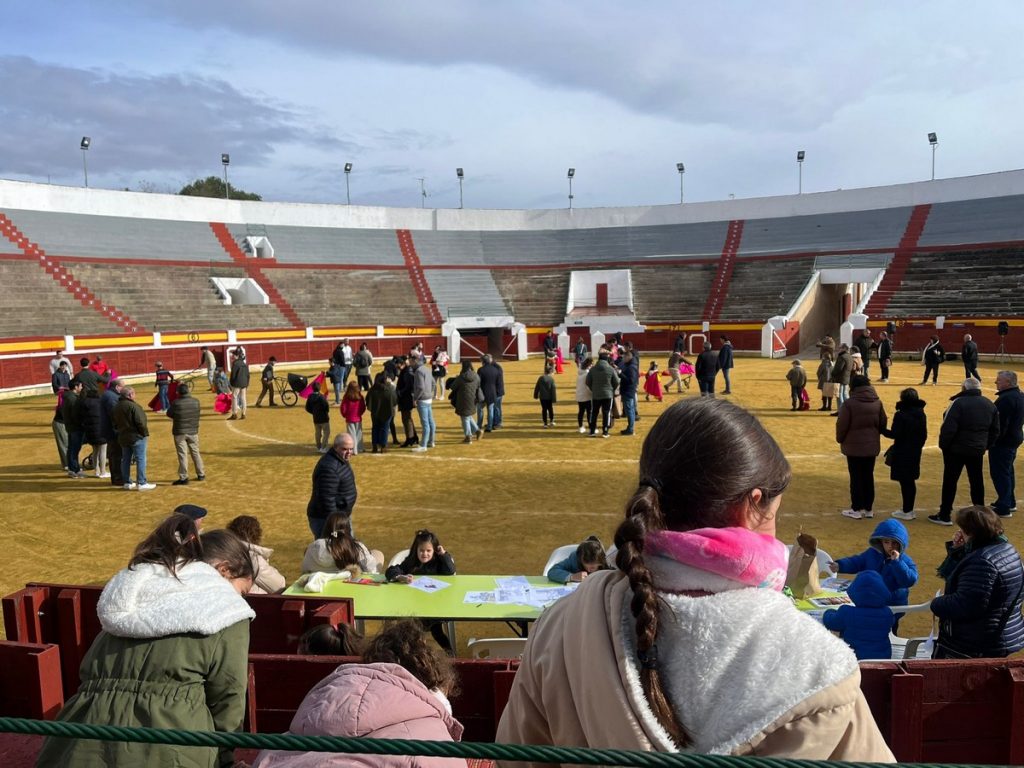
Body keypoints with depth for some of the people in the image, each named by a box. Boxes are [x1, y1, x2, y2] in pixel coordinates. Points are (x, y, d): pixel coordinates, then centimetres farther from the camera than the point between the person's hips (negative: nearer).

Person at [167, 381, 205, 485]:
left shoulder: (176, 403, -15)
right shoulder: (196, 402, -5)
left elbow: (169, 414, -2)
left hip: (180, 432, -3)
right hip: (193, 431, 3)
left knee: (182, 455, 1)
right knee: (195, 453, 16)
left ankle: (183, 478, 2)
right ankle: (201, 474, 24)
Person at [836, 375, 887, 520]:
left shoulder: (849, 404, -15)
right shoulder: (877, 403, 2)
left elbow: (842, 426, -11)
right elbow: (883, 423, 8)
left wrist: (840, 439, 6)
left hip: (854, 447, -5)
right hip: (872, 446, 5)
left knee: (856, 478, 3)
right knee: (869, 477, 13)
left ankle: (856, 509, 8)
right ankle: (868, 508, 19)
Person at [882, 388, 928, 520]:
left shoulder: (900, 415, -17)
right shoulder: (921, 414, 6)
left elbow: (895, 434, -18)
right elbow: (924, 435, 11)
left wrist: (882, 430, -4)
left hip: (902, 453, -7)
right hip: (915, 453, 7)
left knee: (904, 481, 0)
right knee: (910, 481, 15)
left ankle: (906, 511, 5)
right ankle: (910, 510, 22)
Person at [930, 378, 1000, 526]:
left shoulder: (959, 403, -17)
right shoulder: (989, 404, 6)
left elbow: (948, 428, -20)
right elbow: (995, 430, 11)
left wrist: (943, 445, -8)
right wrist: (986, 446, 19)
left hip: (956, 449, -6)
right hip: (978, 450, 6)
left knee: (950, 481, 1)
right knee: (977, 481, 16)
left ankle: (944, 516, 5)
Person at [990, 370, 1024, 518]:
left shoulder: (1006, 399, -22)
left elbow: (1000, 424, -25)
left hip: (1003, 442, -11)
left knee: (1000, 473, -5)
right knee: (1007, 472, 21)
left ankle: (1003, 508, -2)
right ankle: (1010, 502, 33)